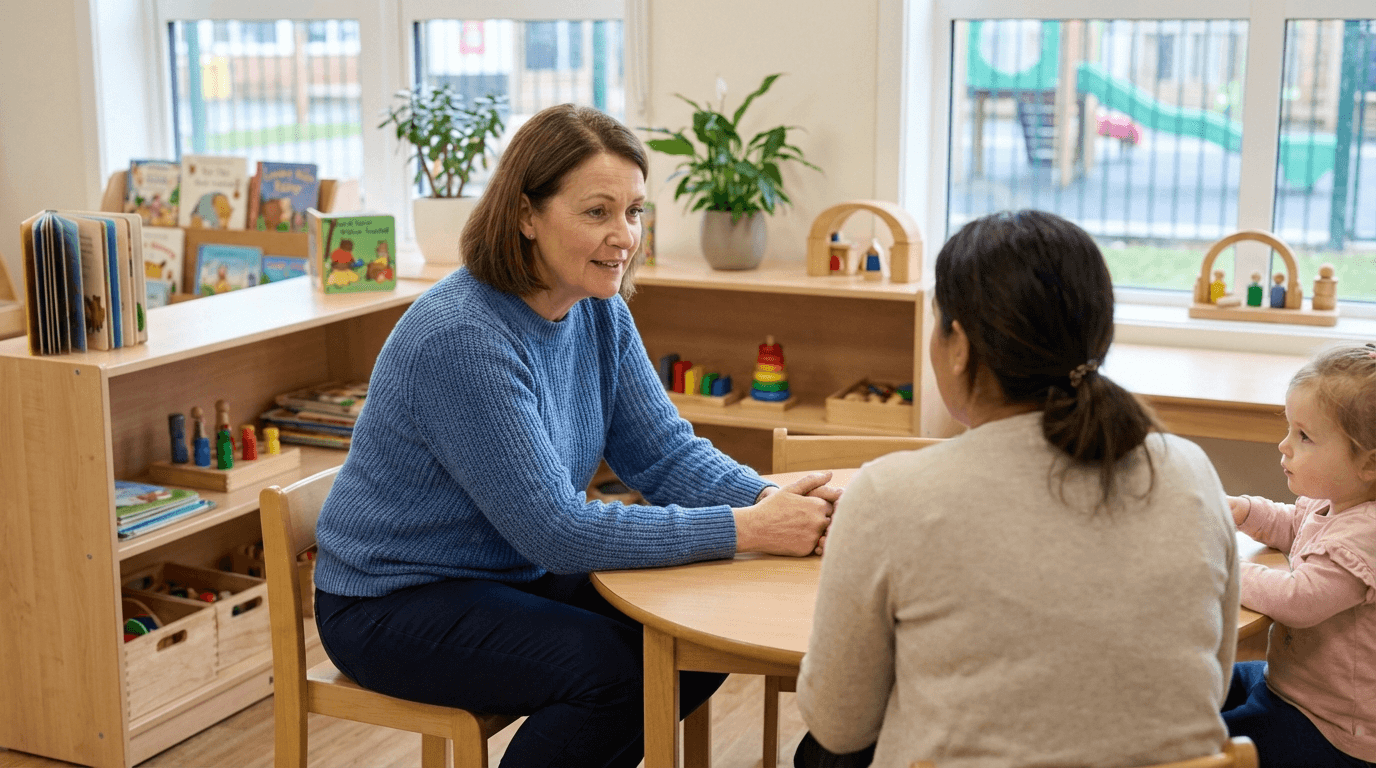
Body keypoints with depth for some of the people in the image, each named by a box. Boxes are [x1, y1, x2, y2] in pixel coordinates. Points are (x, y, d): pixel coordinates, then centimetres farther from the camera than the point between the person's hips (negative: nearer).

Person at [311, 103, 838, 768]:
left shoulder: (598, 309, -2)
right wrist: (747, 529, -30)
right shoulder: (461, 337, -29)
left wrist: (769, 499, -22)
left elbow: (665, 450, -1)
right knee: (614, 672, -25)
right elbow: (553, 528, -29)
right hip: (393, 605, -8)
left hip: (515, 574, 8)